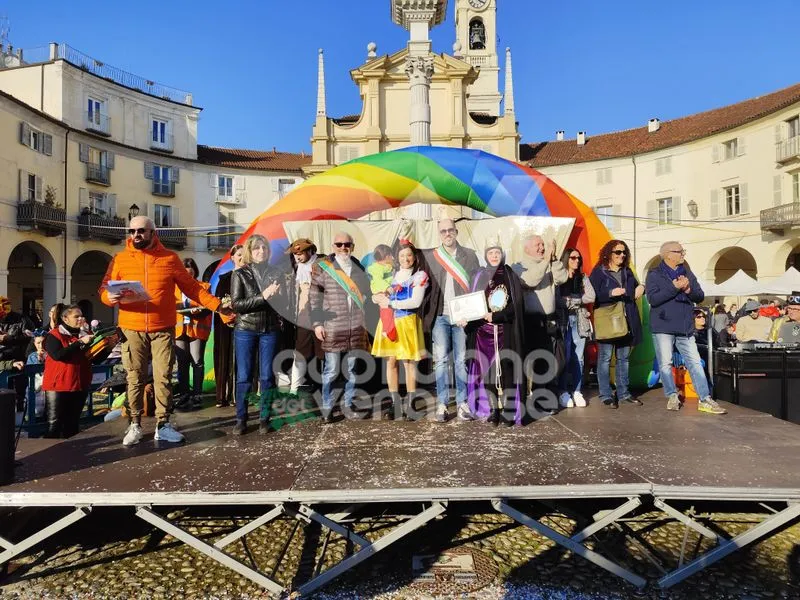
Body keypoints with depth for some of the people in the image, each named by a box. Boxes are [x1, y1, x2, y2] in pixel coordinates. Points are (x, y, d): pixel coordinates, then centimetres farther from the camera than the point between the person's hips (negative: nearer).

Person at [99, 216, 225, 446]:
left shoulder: (170, 258, 5)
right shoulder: (120, 259, 6)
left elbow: (192, 287, 7)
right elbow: (104, 288, 5)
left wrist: (217, 304, -2)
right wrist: (110, 297, -19)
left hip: (163, 329, 0)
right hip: (132, 330, 1)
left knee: (163, 378, 2)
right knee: (135, 379, 6)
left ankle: (163, 425, 10)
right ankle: (135, 425, 17)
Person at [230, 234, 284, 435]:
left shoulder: (275, 273, 8)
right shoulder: (240, 274, 1)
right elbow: (236, 304, -9)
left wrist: (275, 296, -12)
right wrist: (262, 297, -18)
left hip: (270, 330, 2)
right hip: (245, 330, -2)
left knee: (267, 377, 5)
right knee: (243, 377, 2)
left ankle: (264, 418, 14)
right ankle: (241, 419, 13)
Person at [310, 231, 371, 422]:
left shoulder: (359, 267, 11)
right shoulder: (323, 267, 0)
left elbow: (366, 294, 18)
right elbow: (315, 297, -2)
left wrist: (366, 321, 14)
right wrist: (317, 323, -7)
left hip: (356, 328, 4)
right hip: (332, 328, -4)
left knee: (352, 369, 10)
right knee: (331, 370, 1)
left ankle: (348, 405, 23)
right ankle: (327, 408, 15)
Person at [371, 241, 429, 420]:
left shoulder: (420, 275, 0)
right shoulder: (391, 274, 14)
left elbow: (415, 301, -11)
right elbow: (376, 297, 15)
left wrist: (390, 303, -8)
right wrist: (381, 296, -9)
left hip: (407, 323, -4)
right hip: (389, 322, 4)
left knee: (409, 363, -2)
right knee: (391, 362, 3)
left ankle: (410, 403, 8)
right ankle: (395, 404, 12)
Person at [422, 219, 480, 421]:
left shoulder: (469, 255, 7)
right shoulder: (429, 256, 7)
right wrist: (427, 314, -4)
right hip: (440, 316, 0)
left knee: (461, 360, 3)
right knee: (441, 360, 2)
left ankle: (462, 403, 10)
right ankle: (442, 404, 7)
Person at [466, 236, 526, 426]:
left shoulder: (511, 277, 5)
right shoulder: (479, 277, 10)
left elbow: (516, 305, -3)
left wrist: (495, 316, -15)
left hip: (505, 331, -2)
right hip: (484, 330, 2)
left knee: (506, 369, -5)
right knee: (487, 368, 0)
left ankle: (507, 410, 1)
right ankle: (493, 410, 7)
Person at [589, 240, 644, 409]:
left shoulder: (627, 272, 15)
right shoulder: (598, 272, -4)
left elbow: (635, 289, 26)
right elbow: (592, 295, -12)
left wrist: (641, 287, 4)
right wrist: (611, 293, -23)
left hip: (626, 322, 6)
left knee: (624, 358, 12)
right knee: (605, 358, -3)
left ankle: (623, 392, 21)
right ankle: (606, 395, 4)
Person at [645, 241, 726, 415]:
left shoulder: (687, 273, 14)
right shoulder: (654, 274, -2)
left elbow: (700, 296, 10)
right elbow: (652, 298, -14)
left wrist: (689, 289, -11)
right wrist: (674, 287, -19)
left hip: (685, 328, 4)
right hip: (663, 327, -4)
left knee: (695, 363, 2)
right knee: (665, 364, 1)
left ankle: (705, 400, 5)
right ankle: (672, 397, 16)